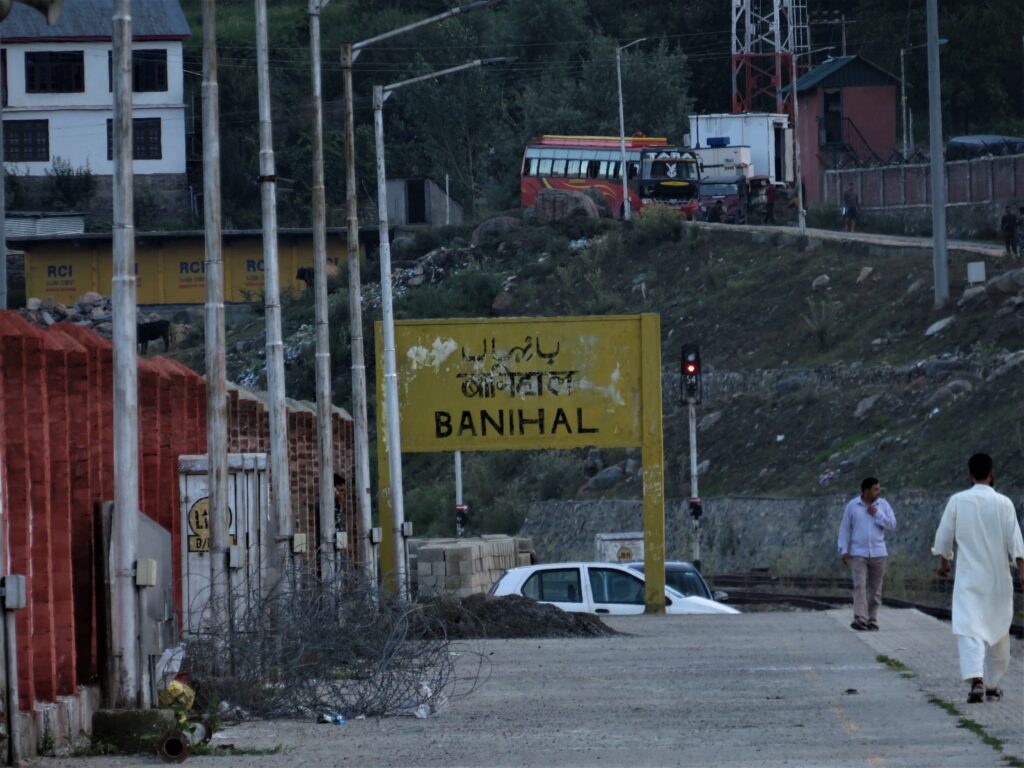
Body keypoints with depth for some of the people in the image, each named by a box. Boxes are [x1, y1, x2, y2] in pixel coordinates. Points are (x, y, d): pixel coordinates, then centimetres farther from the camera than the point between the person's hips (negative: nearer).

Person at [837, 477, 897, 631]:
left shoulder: (883, 504, 5)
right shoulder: (852, 505, 1)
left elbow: (892, 525, 0)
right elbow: (845, 529, 2)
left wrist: (877, 514, -10)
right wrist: (844, 550, -4)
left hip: (878, 553, 2)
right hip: (858, 553, -2)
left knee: (875, 589, 5)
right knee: (860, 586, -14)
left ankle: (872, 620, 13)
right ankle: (860, 619, -23)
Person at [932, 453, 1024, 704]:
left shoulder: (957, 501, -3)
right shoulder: (1003, 504, -5)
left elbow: (944, 536, 5)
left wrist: (944, 561, 21)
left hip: (969, 577, -1)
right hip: (998, 577, 1)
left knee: (969, 629, -7)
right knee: (998, 632, 15)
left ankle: (976, 680, -28)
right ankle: (992, 685, 23)